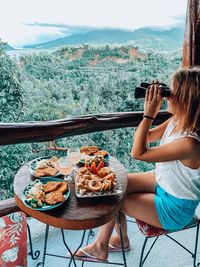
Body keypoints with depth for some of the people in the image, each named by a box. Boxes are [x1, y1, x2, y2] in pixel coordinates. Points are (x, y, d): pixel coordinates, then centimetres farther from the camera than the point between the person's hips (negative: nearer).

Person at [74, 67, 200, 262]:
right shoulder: (176, 121, -10)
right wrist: (153, 110, -12)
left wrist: (148, 114, -29)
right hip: (162, 181, 8)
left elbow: (138, 153, -28)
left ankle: (101, 247, 28)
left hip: (174, 208, -8)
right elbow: (144, 137, 2)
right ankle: (120, 239, 22)